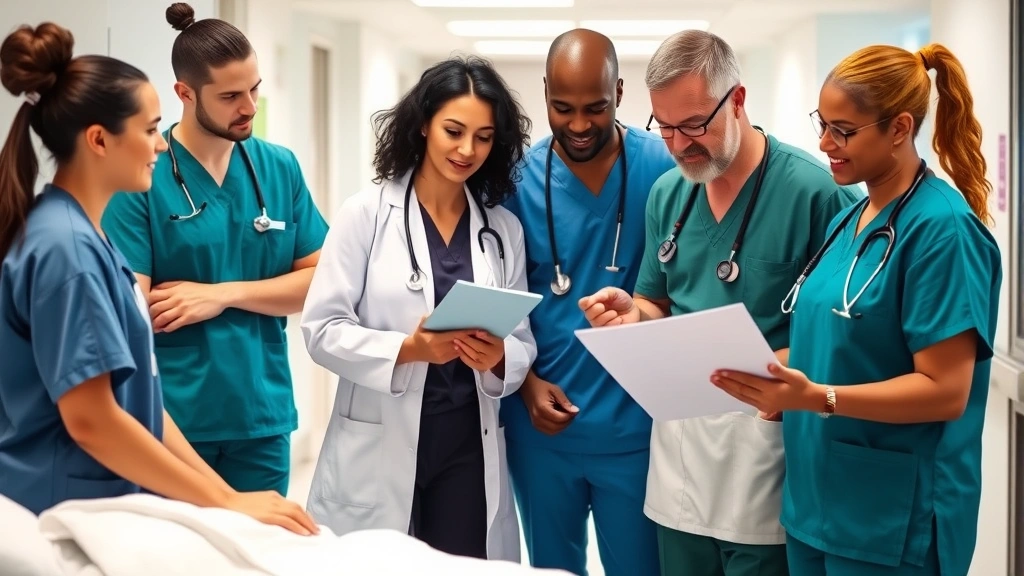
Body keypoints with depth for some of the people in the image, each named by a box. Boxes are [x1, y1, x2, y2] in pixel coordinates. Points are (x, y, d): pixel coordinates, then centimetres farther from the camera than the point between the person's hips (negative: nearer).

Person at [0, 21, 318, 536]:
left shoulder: (82, 236, 10)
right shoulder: (66, 247, -19)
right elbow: (91, 420, -23)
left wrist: (224, 493, 8)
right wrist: (225, 504, -17)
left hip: (100, 510, 9)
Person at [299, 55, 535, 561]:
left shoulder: (505, 229, 8)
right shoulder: (367, 213, -2)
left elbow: (524, 342, 7)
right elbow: (321, 327, -7)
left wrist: (498, 357, -15)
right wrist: (408, 349, -21)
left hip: (469, 448, 3)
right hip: (378, 449, -3)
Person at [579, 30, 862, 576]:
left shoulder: (815, 191, -13)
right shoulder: (666, 193, 6)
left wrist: (789, 365, -27)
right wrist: (633, 313, -7)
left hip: (763, 422, -6)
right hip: (677, 424, 6)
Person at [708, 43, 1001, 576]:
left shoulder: (941, 227, -16)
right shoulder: (847, 221, 10)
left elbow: (945, 390, -19)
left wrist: (815, 398, -28)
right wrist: (770, 374, -2)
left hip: (893, 519, -8)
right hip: (816, 500, 8)